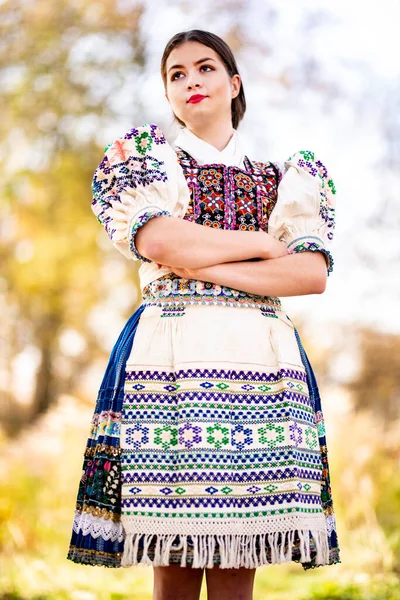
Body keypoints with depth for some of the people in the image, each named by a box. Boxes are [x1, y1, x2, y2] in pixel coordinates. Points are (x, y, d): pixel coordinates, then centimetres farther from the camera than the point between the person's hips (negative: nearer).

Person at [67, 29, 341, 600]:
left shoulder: (286, 177, 17)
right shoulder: (147, 161, 15)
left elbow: (313, 274, 1)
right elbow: (160, 243, -6)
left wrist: (202, 263, -4)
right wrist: (261, 242, 1)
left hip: (260, 359, 2)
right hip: (170, 356, -1)